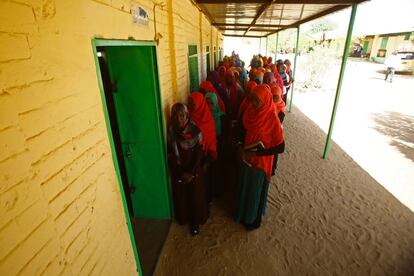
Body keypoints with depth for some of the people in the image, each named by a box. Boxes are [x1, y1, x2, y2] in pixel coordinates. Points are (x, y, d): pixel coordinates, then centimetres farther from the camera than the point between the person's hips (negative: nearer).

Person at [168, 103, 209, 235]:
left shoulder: (195, 130, -14)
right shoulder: (171, 132, -10)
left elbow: (199, 153, -11)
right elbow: (171, 155, -6)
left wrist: (192, 172, -13)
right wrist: (182, 173, -8)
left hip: (194, 170, -1)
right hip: (178, 171, 2)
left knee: (195, 195, 9)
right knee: (180, 195, 15)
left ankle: (196, 222, 30)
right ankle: (183, 218, 40)